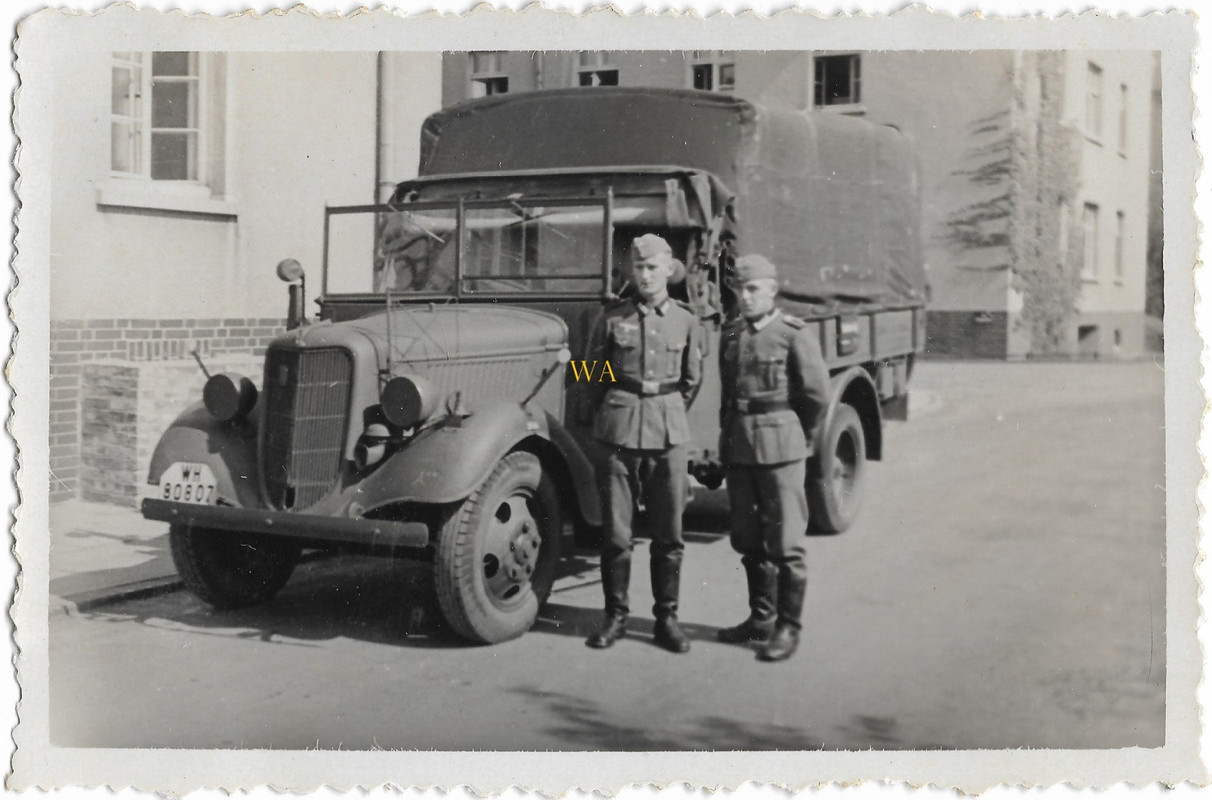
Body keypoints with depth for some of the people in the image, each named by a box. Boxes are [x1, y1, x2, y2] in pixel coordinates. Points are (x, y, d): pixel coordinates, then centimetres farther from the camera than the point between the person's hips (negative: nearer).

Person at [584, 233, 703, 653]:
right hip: (620, 429, -1)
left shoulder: (685, 321, 6)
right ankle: (615, 615, 14)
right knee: (616, 531, 2)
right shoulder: (612, 318, 2)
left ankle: (666, 617, 16)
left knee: (668, 533, 5)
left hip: (668, 432, 1)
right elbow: (593, 371, 11)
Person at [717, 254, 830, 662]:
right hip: (738, 446, 6)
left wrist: (791, 433, 4)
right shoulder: (731, 334, 10)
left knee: (784, 542, -1)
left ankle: (788, 628, 7)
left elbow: (817, 394, -6)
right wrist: (728, 437, 12)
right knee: (749, 540, 13)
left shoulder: (794, 334, -8)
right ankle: (762, 618, 26)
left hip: (779, 447, -6)